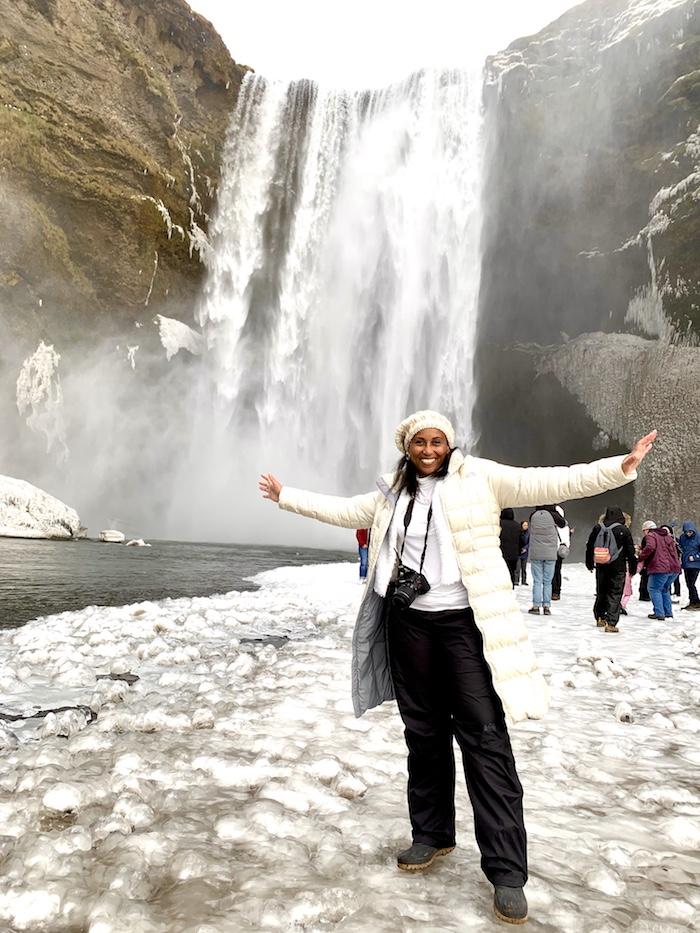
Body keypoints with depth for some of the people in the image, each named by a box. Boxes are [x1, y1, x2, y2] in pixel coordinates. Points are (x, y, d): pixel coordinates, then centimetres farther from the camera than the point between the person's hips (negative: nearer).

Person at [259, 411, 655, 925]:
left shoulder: (479, 477, -4)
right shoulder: (394, 493, 10)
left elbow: (547, 483, -11)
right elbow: (344, 510, 21)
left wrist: (620, 468, -21)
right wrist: (285, 495, 24)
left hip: (464, 623, -4)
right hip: (410, 622, 5)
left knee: (484, 737, -6)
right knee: (424, 733, 15)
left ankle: (507, 871, 3)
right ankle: (433, 834, 33)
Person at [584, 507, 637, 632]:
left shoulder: (597, 528, 3)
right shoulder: (624, 530, -8)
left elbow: (590, 547, 10)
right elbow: (630, 551, -4)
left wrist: (590, 563, 21)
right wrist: (633, 568, 5)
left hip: (601, 567, 4)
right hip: (618, 568, -4)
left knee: (601, 593, 18)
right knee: (615, 595, -2)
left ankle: (600, 618, 29)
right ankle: (610, 623, -9)